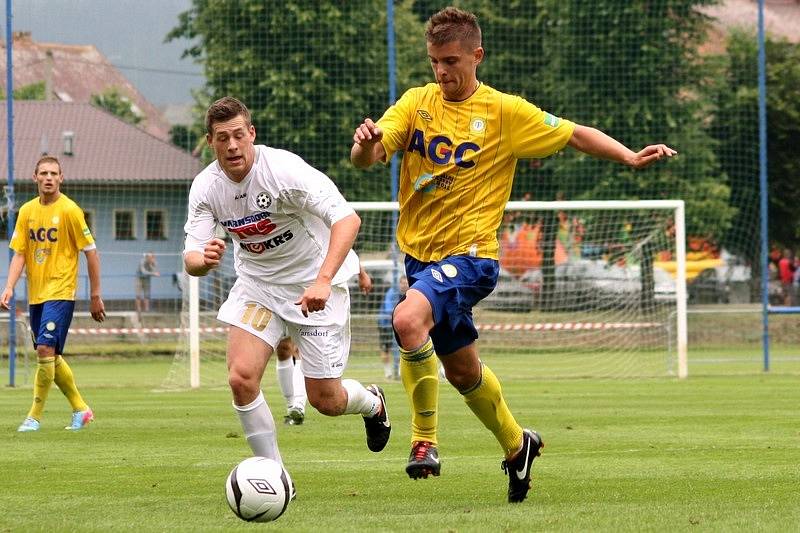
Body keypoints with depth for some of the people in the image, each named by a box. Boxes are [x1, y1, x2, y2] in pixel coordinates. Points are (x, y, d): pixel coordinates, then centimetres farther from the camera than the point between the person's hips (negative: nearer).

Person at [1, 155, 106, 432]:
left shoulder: (70, 210, -8)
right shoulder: (27, 211, 7)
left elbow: (91, 253, -4)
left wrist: (95, 297, -4)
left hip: (60, 292, -6)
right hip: (35, 294, 6)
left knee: (46, 350, -17)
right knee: (51, 357, 12)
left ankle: (35, 416, -10)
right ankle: (81, 409, 27)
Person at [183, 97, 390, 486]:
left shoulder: (284, 169, -26)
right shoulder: (205, 187, -11)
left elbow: (347, 220, -33)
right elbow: (191, 261, -13)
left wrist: (323, 281, -46)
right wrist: (204, 259, -40)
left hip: (315, 283, -4)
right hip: (257, 283, 4)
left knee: (325, 401, -1)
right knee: (241, 378, -17)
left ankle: (373, 403, 36)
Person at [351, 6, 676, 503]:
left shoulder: (505, 112, -5)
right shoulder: (417, 102, 3)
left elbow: (575, 134, 3)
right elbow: (366, 158, -9)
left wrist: (631, 157, -10)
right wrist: (365, 142, -33)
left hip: (469, 254, -5)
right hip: (420, 253, 5)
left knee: (408, 319, -32)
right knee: (462, 369, 18)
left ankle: (425, 439, -18)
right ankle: (517, 444, 43)